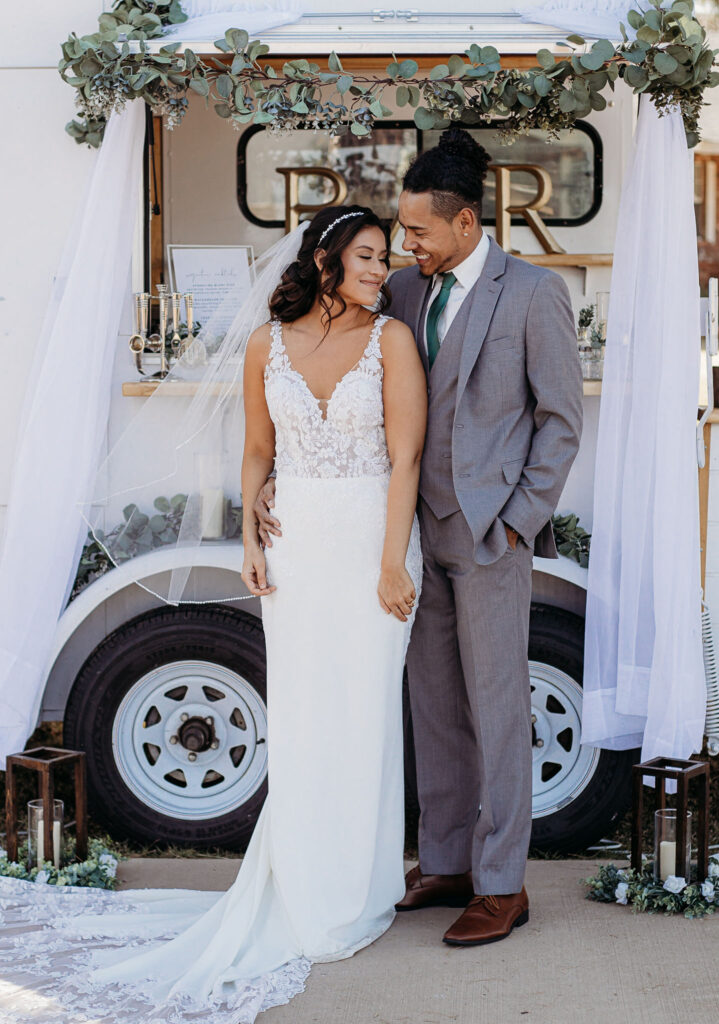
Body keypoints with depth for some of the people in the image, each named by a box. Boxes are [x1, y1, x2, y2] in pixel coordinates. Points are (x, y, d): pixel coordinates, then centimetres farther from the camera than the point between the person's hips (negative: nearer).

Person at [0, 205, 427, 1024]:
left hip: (371, 541, -2)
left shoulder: (391, 340, -5)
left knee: (364, 712, 2)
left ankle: (357, 890, 17)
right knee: (298, 716, 6)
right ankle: (302, 887, 19)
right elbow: (257, 451, 12)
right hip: (295, 546, 2)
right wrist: (251, 542, 4)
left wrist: (393, 562, -14)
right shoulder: (268, 344, 4)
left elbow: (405, 455, -9)